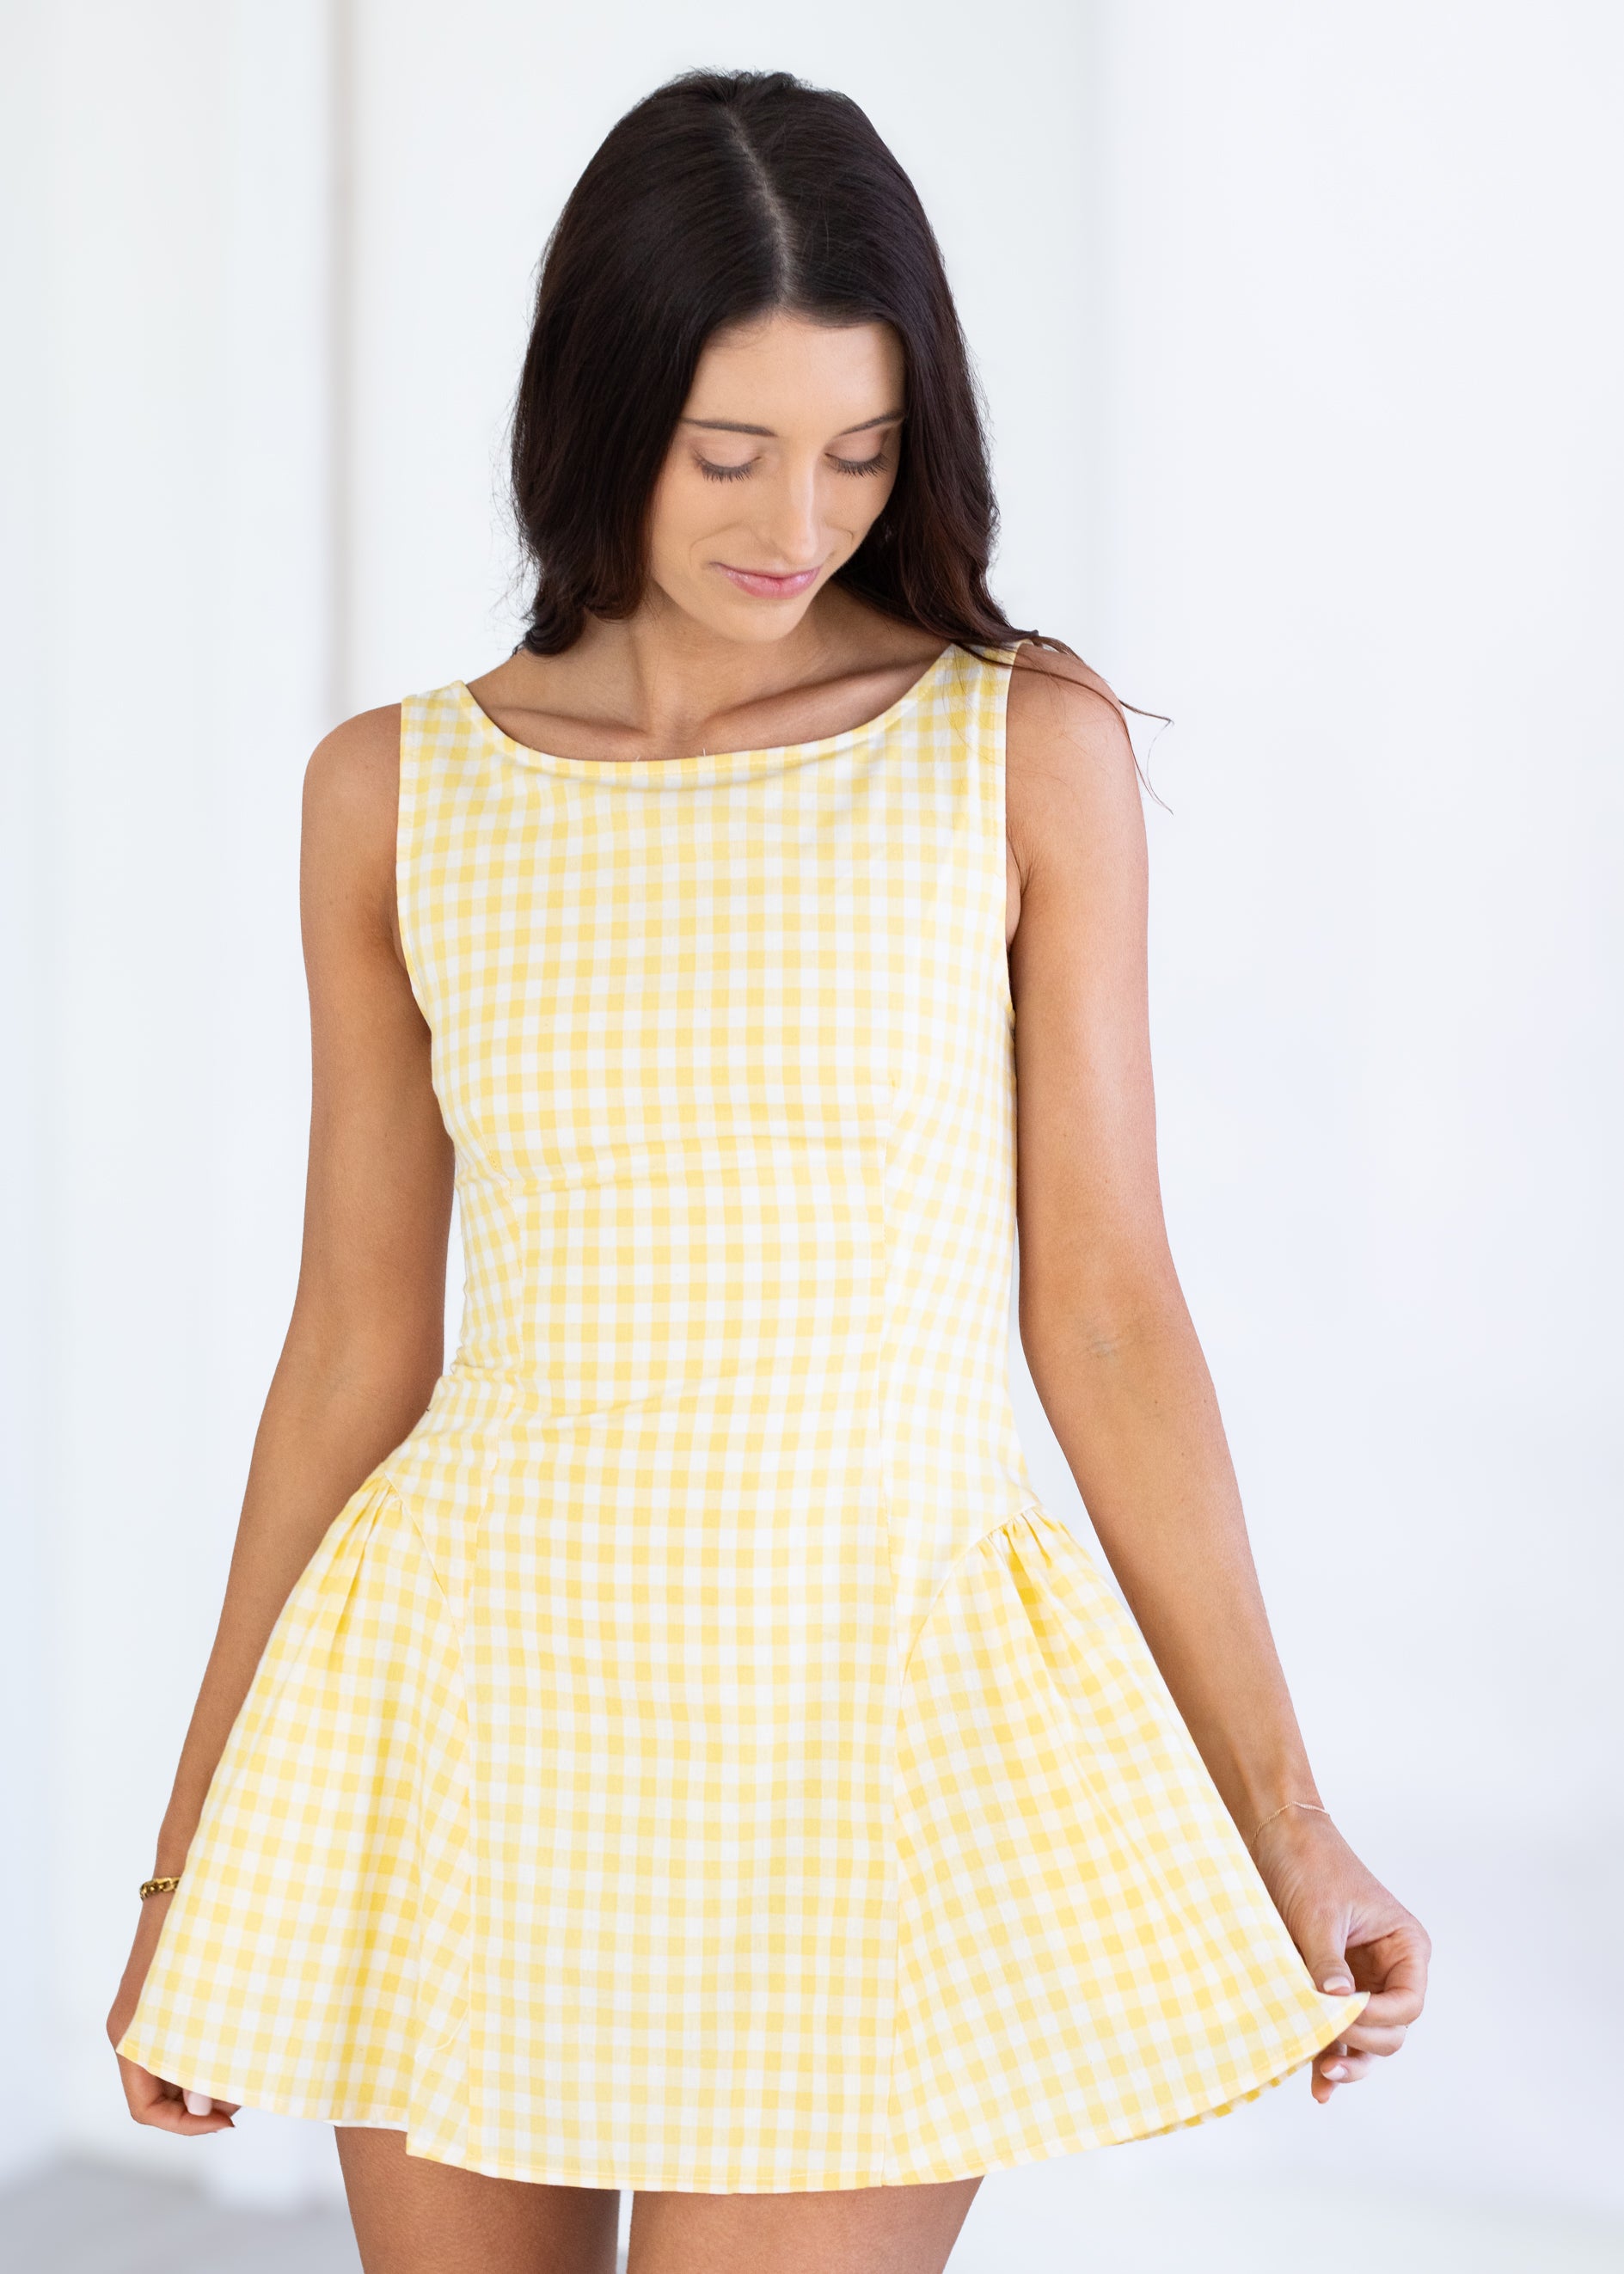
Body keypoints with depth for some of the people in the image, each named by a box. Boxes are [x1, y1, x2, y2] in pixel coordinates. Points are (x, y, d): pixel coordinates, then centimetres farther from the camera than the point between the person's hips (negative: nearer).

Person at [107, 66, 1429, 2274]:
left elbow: (1105, 1306, -1)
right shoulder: (395, 794, 3)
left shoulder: (1031, 748, -2)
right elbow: (356, 1340, 7)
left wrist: (1283, 1813, -3)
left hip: (883, 1705, -2)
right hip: (480, 1718, 2)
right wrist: (195, 1854, 10)